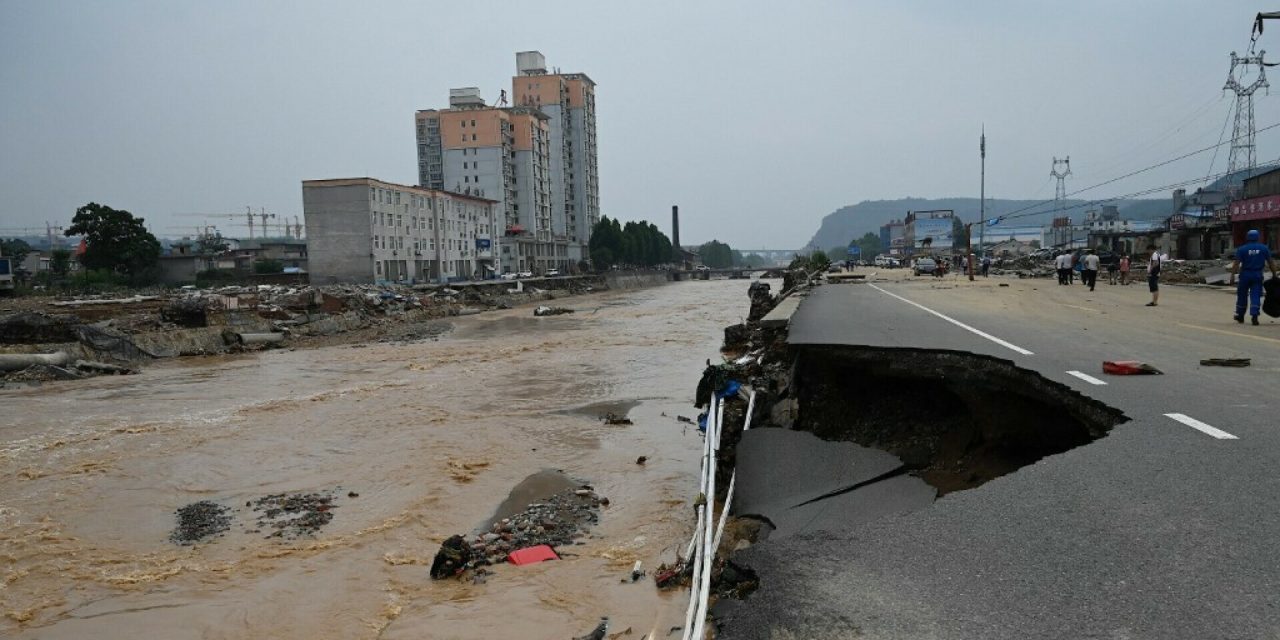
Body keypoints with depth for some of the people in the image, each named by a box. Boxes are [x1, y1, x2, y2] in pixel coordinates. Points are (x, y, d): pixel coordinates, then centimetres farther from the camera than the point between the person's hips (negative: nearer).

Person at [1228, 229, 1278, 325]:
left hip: (1245, 274, -1)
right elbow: (1270, 263, 4)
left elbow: (1236, 263, -10)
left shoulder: (1242, 249, -4)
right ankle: (1254, 316, -10)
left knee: (1242, 295, 10)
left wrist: (1232, 276, -9)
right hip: (1258, 275, 1)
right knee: (1255, 296, 1)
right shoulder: (1264, 248, 3)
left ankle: (1240, 316, 20)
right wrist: (1274, 274, 11)